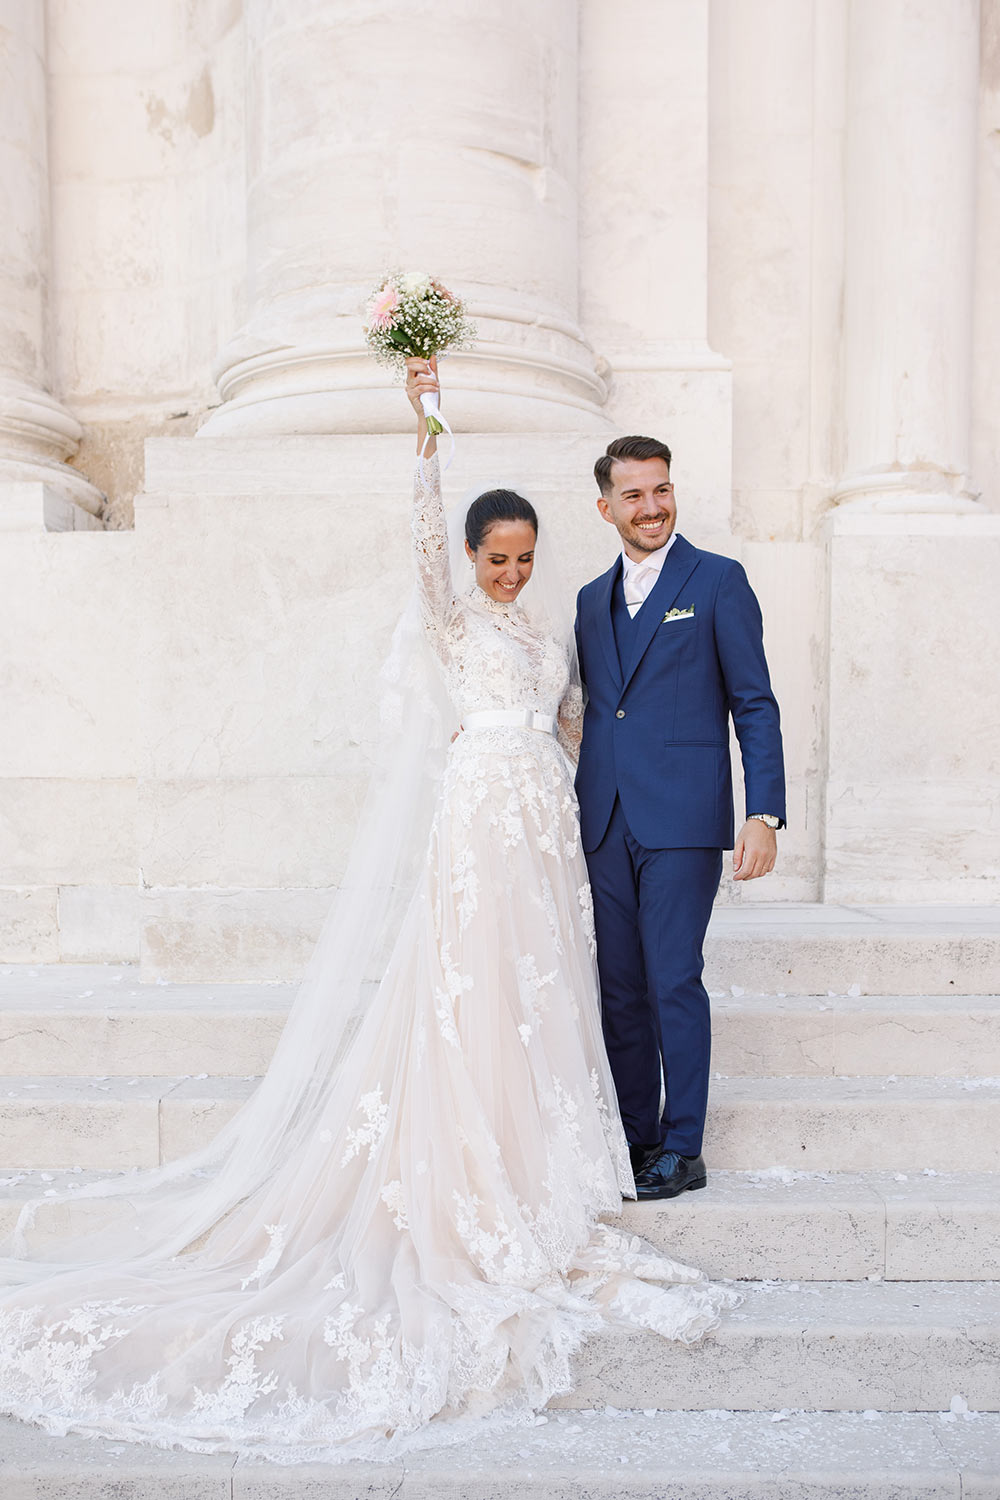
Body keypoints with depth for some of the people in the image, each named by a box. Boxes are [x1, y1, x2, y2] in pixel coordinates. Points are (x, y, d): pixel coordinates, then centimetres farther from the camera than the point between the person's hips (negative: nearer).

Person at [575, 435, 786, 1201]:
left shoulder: (718, 580, 1)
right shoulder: (592, 599, 16)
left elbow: (755, 704, -4)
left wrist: (765, 814, -11)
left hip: (683, 819, -5)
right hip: (606, 821, 5)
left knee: (673, 981, -3)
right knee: (620, 986, 10)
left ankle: (682, 1149, 12)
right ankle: (631, 1137, 24)